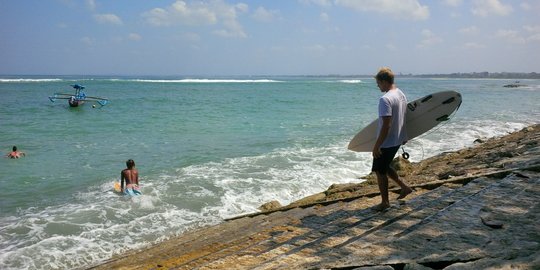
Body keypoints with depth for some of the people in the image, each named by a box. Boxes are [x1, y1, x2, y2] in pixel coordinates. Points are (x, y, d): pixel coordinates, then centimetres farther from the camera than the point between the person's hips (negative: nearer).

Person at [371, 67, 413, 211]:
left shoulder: (385, 99, -24)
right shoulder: (401, 94, 5)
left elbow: (386, 125, -27)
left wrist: (377, 145, -21)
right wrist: (403, 137, 26)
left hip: (386, 143, -9)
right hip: (397, 140, 9)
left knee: (380, 171, 7)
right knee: (385, 167, 24)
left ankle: (385, 202, 17)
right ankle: (404, 187, 25)